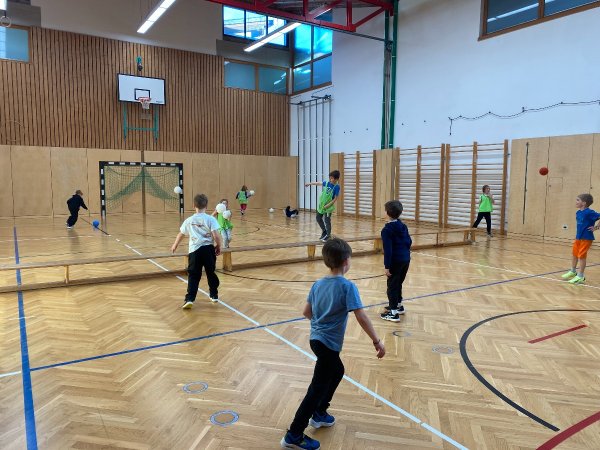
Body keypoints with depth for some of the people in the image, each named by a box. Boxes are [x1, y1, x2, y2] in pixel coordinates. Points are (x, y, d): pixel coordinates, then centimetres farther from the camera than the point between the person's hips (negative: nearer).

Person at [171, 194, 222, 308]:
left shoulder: (189, 220, 5)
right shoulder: (211, 219, -4)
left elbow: (180, 234, 18)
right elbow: (216, 236, -13)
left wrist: (175, 245, 35)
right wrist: (218, 247, 5)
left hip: (195, 250, 0)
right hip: (208, 249, 0)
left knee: (193, 275, 4)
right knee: (211, 273, 17)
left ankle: (190, 299, -8)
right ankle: (214, 295, 29)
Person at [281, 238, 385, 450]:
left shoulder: (318, 284, 2)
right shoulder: (347, 286, -18)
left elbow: (306, 312, 9)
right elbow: (361, 317, -23)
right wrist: (377, 341, -16)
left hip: (317, 339, 8)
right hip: (329, 343, -8)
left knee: (337, 371, 29)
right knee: (317, 388, 2)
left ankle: (319, 413, 40)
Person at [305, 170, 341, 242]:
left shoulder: (336, 187, -17)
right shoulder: (327, 183, -1)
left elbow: (336, 198, -16)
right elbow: (318, 183, 15)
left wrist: (328, 205, -20)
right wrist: (310, 183, 25)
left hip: (329, 206, -7)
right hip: (321, 204, 7)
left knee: (327, 221, -4)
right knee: (318, 218, 16)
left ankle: (328, 236, 12)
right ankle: (324, 232, 33)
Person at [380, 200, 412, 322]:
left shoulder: (387, 230, -14)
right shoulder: (403, 226, 7)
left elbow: (388, 249, -18)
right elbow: (409, 241, 13)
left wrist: (387, 266, -16)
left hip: (395, 261, -7)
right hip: (406, 259, 8)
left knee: (392, 285, 1)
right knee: (398, 283, 23)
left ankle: (393, 313, 2)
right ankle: (398, 305, 38)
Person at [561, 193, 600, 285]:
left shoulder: (589, 213, -20)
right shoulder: (578, 213, 4)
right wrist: (577, 235, 13)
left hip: (586, 238, -8)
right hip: (578, 237, 8)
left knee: (582, 256, -2)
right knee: (575, 254, 18)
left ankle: (580, 276, 8)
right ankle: (573, 271, 37)